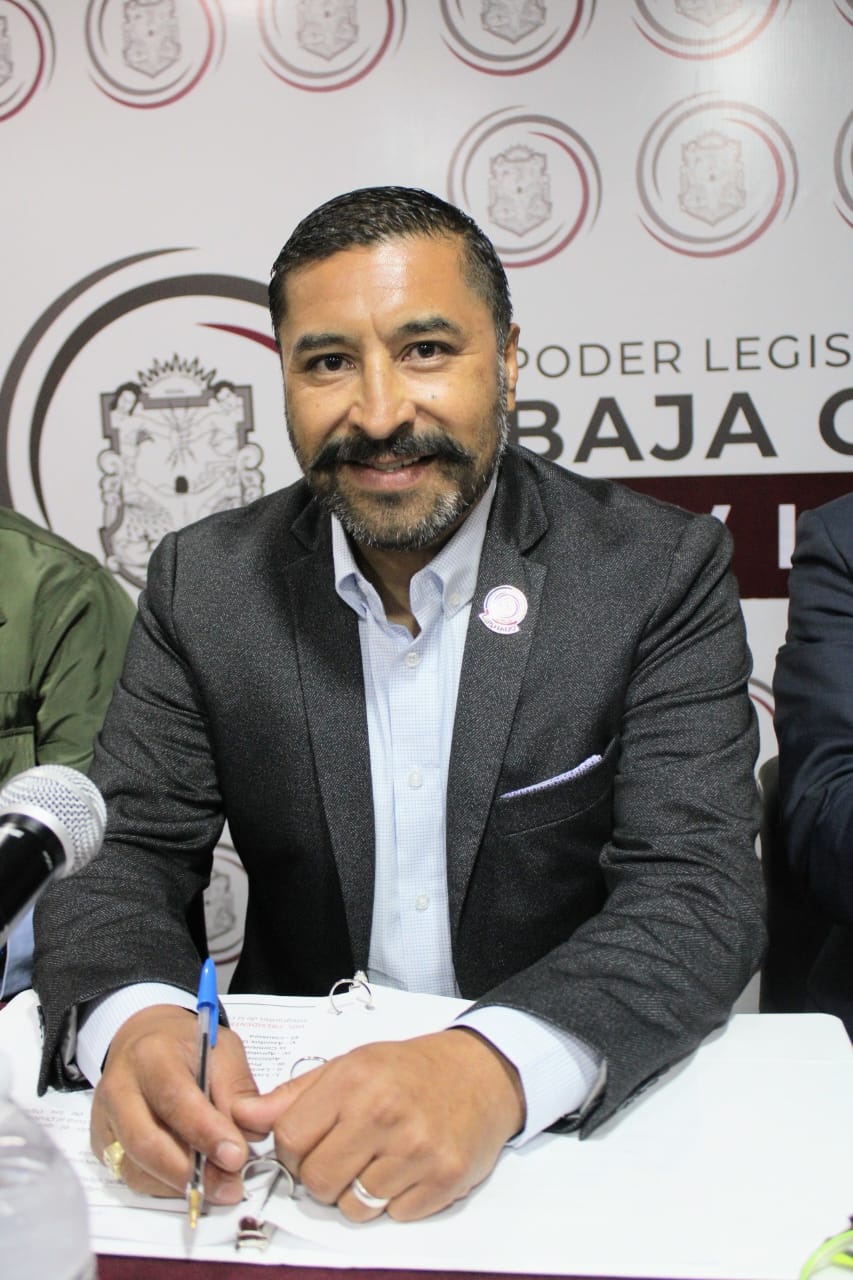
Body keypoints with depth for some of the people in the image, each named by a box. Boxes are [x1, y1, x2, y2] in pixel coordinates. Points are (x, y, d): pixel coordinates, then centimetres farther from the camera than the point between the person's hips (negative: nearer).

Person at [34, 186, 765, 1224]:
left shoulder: (660, 573, -8)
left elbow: (699, 893, -15)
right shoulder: (205, 583, -1)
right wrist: (133, 1022, -26)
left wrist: (495, 1070, -33)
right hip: (288, 1110, 2)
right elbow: (125, 853, -3)